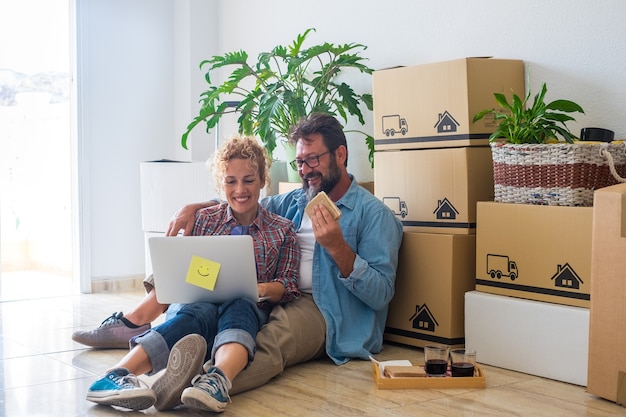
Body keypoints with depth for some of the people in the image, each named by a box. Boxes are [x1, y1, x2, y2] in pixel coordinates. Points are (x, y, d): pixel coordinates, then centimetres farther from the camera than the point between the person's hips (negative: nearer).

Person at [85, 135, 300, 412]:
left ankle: (219, 379, -68)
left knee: (239, 308, -36)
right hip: (201, 300, 0)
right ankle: (115, 376, -57)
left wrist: (264, 290, -14)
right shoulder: (204, 220, 19)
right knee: (198, 314, -36)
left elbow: (288, 287, 9)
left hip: (249, 307, 0)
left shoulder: (282, 231, 15)